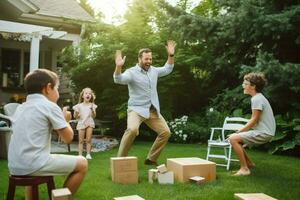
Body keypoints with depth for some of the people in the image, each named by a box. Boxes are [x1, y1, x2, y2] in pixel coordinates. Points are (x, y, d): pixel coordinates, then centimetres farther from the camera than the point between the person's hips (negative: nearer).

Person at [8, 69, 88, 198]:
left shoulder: (20, 108, 15)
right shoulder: (50, 106, -6)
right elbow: (68, 138, -3)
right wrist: (65, 119, 16)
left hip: (14, 166, 8)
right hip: (33, 165, -8)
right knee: (82, 163, 5)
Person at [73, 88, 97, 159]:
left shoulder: (92, 105, 5)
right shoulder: (79, 106, 3)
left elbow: (94, 116, -3)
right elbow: (75, 117, 3)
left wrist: (92, 110, -19)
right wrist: (76, 112, -17)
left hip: (89, 123, 0)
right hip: (81, 124, 0)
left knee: (88, 140, -2)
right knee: (81, 140, 0)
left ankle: (88, 154, 5)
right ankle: (80, 155, 4)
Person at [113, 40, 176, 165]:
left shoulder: (153, 70, 10)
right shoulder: (131, 72, -10)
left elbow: (167, 69, 24)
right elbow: (118, 80, -28)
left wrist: (171, 55, 11)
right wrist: (118, 66, -46)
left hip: (153, 110, 7)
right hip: (136, 109, -6)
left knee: (165, 132, 2)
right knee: (132, 129, -33)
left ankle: (151, 159, 16)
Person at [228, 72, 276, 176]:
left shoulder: (256, 99, -17)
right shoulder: (258, 97, 15)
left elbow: (254, 120, -19)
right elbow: (254, 120, 16)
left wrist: (238, 132, -12)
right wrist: (239, 132, 9)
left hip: (263, 133, -10)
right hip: (263, 131, 10)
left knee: (233, 139, -18)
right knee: (234, 137, 14)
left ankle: (244, 168, -12)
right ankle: (248, 162, 24)